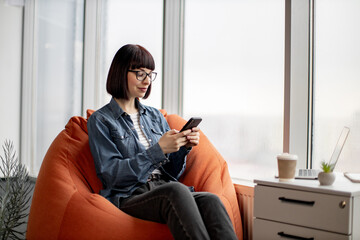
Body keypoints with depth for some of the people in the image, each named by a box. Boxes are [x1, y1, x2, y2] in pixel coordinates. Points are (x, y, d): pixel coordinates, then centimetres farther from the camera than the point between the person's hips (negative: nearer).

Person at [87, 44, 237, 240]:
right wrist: (158, 149, -16)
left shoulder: (155, 116, 20)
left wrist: (184, 147, -1)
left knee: (210, 200, -29)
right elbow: (111, 175, -9)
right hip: (128, 199, -4)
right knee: (176, 190, -37)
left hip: (165, 191, 5)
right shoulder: (100, 120, 3)